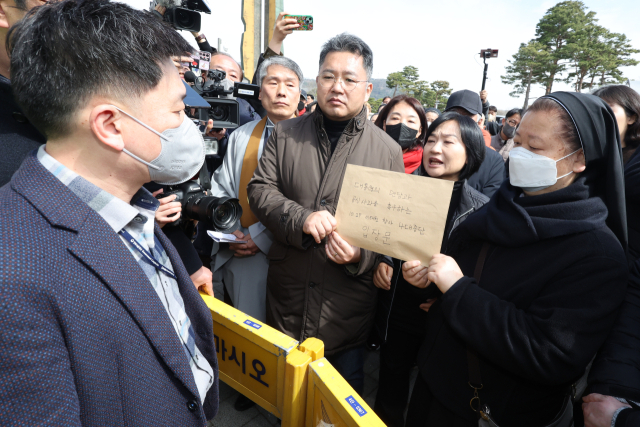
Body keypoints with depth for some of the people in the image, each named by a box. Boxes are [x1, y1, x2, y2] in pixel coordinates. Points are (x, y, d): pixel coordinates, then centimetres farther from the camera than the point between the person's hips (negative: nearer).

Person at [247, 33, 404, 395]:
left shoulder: (388, 150, -3)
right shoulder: (285, 134, 1)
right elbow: (260, 189, -3)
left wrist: (362, 254, -20)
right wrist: (301, 218, -21)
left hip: (348, 302, -1)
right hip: (286, 293, 2)